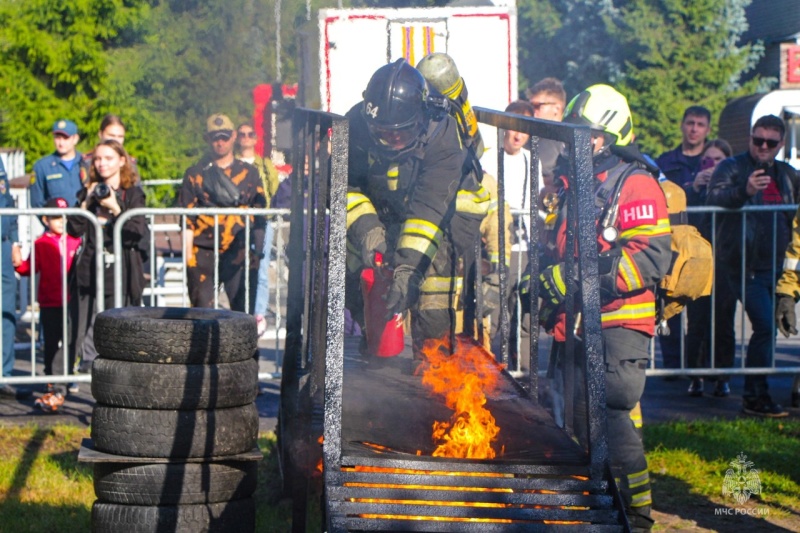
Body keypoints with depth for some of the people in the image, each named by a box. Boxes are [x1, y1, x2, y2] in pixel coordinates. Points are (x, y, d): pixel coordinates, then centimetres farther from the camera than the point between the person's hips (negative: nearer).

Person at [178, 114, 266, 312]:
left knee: (244, 312, -2)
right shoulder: (195, 174, 9)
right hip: (204, 254, -1)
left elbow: (260, 215, 13)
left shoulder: (249, 173, 13)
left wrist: (258, 252, 4)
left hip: (240, 253, 1)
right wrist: (188, 256, -3)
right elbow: (187, 220, 5)